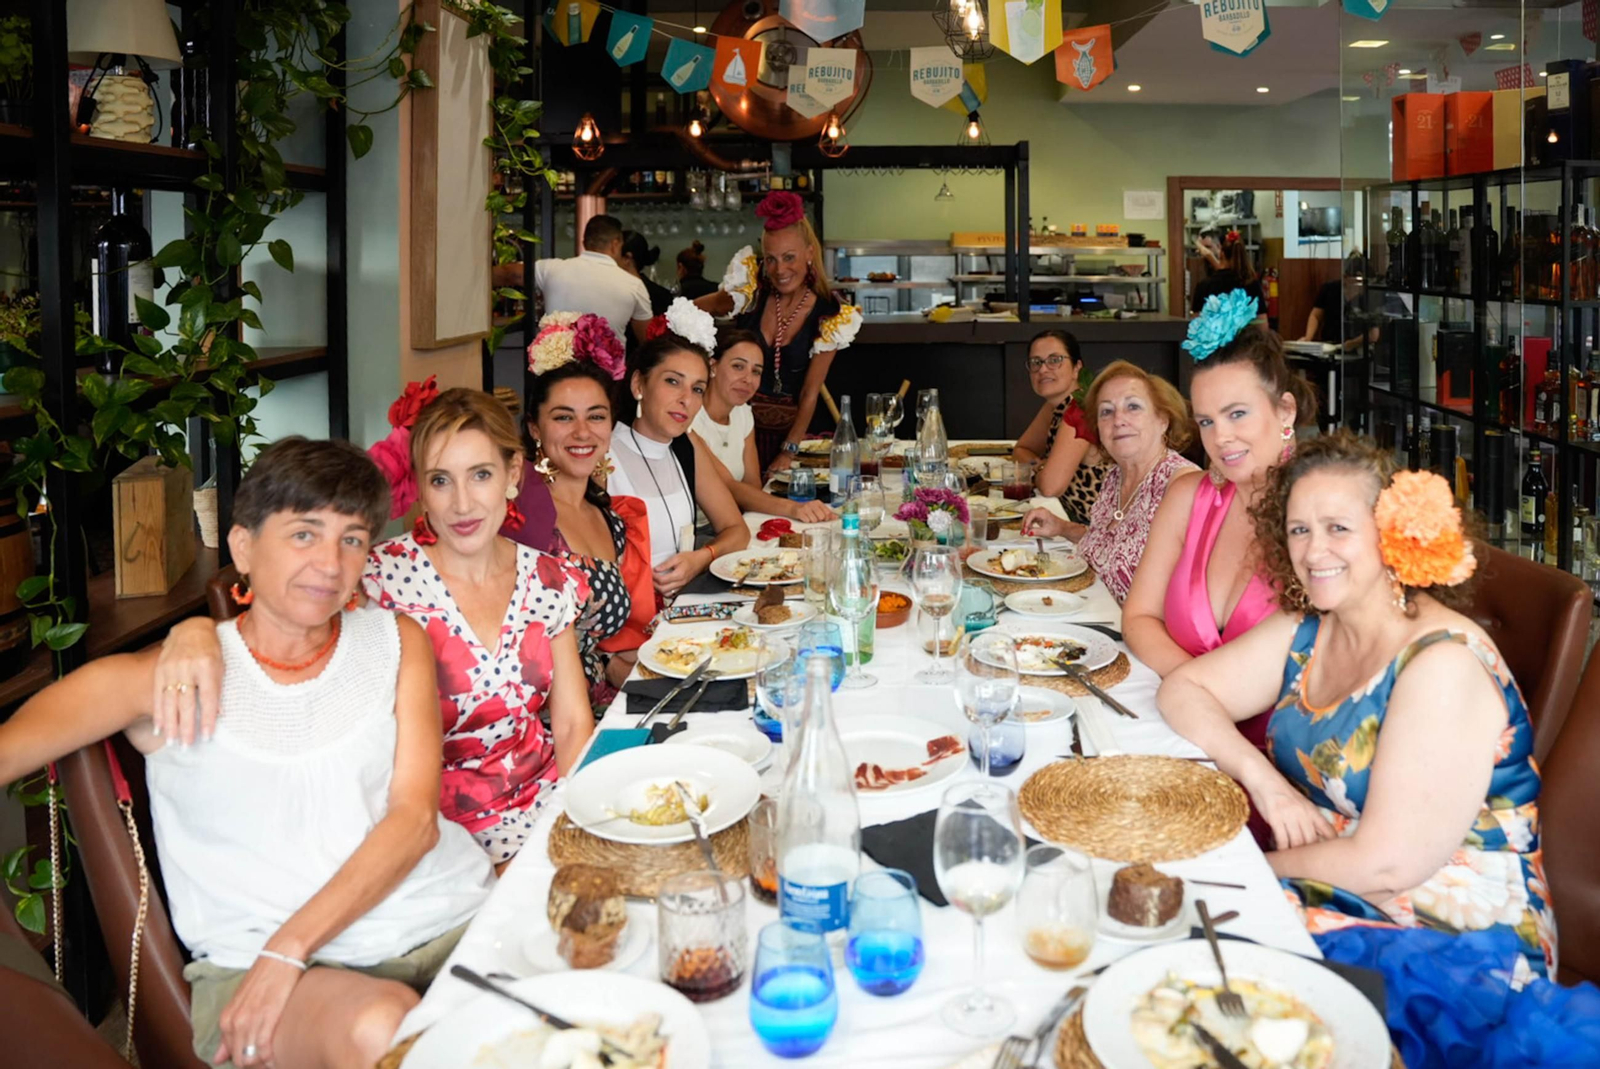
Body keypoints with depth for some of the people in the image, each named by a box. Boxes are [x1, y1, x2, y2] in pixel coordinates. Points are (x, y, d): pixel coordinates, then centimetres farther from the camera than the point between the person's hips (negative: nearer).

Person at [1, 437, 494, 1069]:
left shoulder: (396, 643, 11)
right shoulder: (161, 679, 4)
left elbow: (416, 816, 1)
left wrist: (289, 948, -11)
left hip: (450, 920, 4)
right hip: (252, 959, -3)